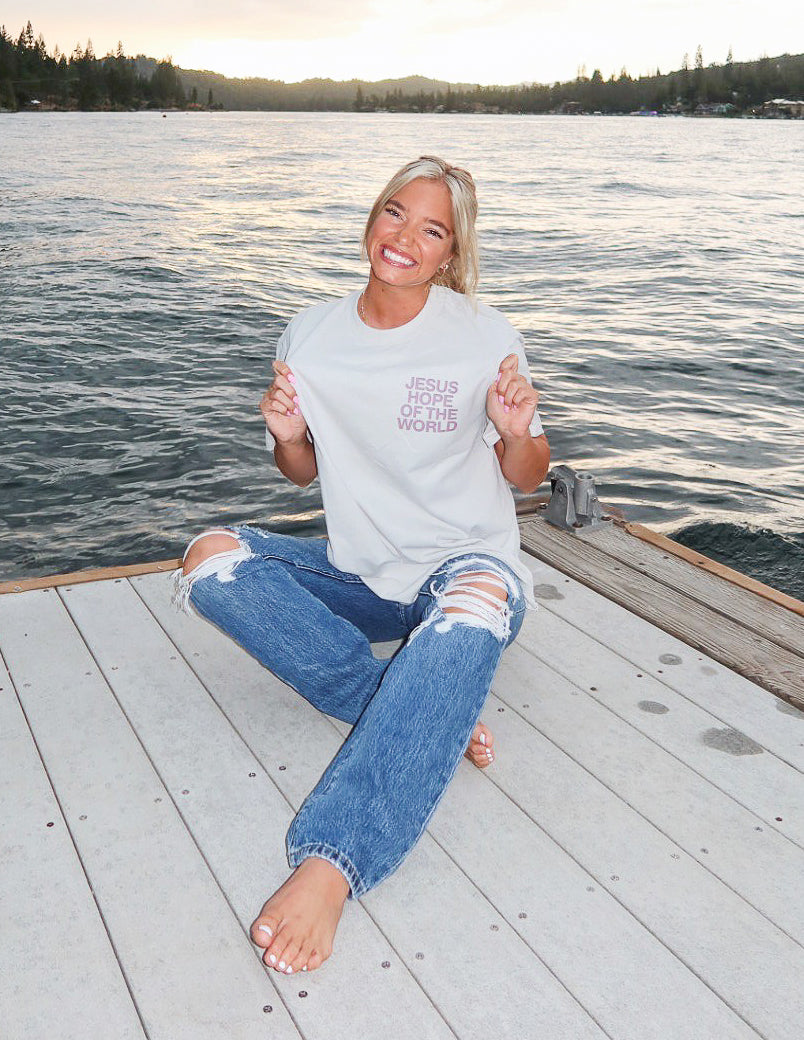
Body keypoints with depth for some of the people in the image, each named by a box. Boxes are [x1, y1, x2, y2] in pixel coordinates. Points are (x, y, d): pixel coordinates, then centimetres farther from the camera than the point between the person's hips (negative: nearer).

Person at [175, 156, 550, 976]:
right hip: (359, 573, 4)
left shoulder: (482, 336, -7)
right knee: (210, 559, -19)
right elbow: (302, 473, 11)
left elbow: (526, 478, 1)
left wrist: (517, 433, -22)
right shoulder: (311, 336, 0)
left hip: (466, 561, -3)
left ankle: (328, 864, -48)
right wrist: (288, 434, -12)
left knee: (478, 602, -40)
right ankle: (429, 715, -24)